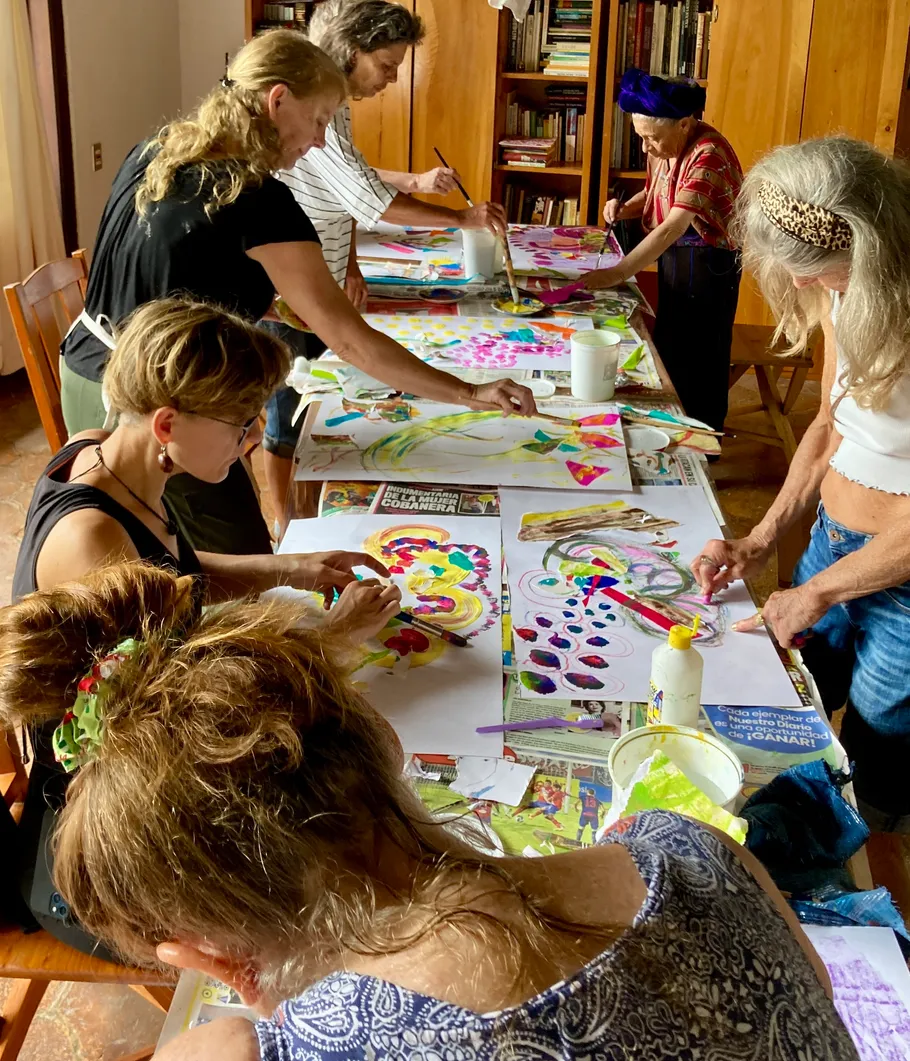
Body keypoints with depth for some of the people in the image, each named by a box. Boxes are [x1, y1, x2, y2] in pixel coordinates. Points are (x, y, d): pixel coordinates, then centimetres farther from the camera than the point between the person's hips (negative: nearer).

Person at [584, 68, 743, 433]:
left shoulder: (708, 154, -26)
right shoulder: (663, 148, -1)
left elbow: (673, 226, -33)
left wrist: (618, 273, -36)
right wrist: (624, 208, -5)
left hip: (708, 261, -8)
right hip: (672, 255, 8)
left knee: (698, 356, 2)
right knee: (668, 348, 15)